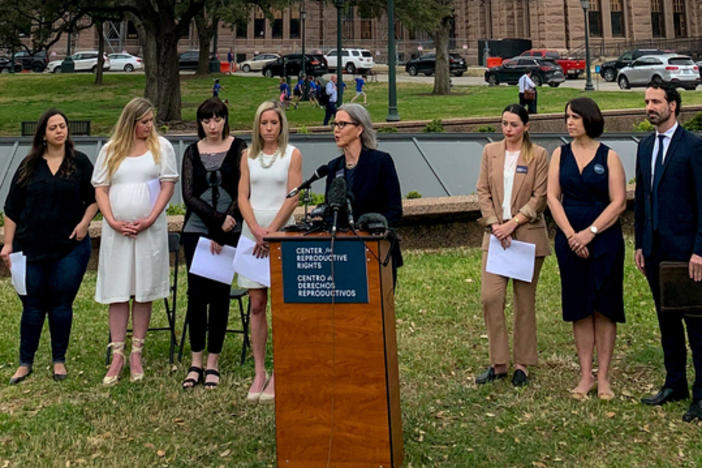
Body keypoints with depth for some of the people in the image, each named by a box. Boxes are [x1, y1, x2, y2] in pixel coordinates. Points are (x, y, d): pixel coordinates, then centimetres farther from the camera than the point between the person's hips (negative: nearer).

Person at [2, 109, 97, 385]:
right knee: (32, 305, 5)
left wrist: (84, 222, -8)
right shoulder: (29, 166, 6)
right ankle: (25, 362, 16)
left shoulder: (80, 162, 4)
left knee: (61, 304, 3)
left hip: (69, 247, -1)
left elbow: (93, 198, 9)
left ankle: (59, 361, 16)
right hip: (31, 248, 1)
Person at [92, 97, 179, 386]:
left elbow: (168, 185, 0)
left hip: (150, 230, -1)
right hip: (116, 231, 1)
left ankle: (136, 353, 11)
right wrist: (113, 222, -8)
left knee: (144, 291, 3)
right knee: (116, 292, 1)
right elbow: (100, 189, 7)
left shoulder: (161, 146, 6)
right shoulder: (110, 150, 9)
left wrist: (150, 220, -11)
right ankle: (117, 355, 7)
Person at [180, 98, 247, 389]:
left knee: (220, 293, 1)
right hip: (196, 231, 1)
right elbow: (189, 196, 0)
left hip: (229, 233, -1)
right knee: (197, 293, 0)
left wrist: (221, 233, -10)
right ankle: (196, 360, 9)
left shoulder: (238, 149, 3)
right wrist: (219, 219, -12)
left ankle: (213, 362, 9)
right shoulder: (192, 152, 8)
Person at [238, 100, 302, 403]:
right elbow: (242, 196, 5)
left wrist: (271, 231, -13)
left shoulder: (292, 155, 3)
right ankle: (259, 373, 9)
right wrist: (256, 230, -11)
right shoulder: (248, 156, 11)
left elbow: (293, 197, -4)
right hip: (252, 232, 3)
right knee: (256, 304, 3)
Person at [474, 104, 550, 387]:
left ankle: (522, 365, 15)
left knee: (525, 301, 4)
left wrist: (513, 223, -13)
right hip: (496, 234, 2)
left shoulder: (537, 155, 0)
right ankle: (498, 363, 6)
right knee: (490, 296, -7)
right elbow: (483, 191, 6)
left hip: (528, 235, -2)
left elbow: (540, 197, -4)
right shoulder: (490, 152, 9)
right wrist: (495, 225, -7)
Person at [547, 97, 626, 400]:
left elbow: (618, 202, -6)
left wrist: (590, 232, -14)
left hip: (605, 239, -2)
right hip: (570, 239, 2)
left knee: (604, 307, 1)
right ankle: (585, 376, 13)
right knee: (579, 309, 5)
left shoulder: (608, 156, -1)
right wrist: (571, 234, -10)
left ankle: (603, 377, 10)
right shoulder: (560, 154, 6)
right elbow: (553, 197, 1)